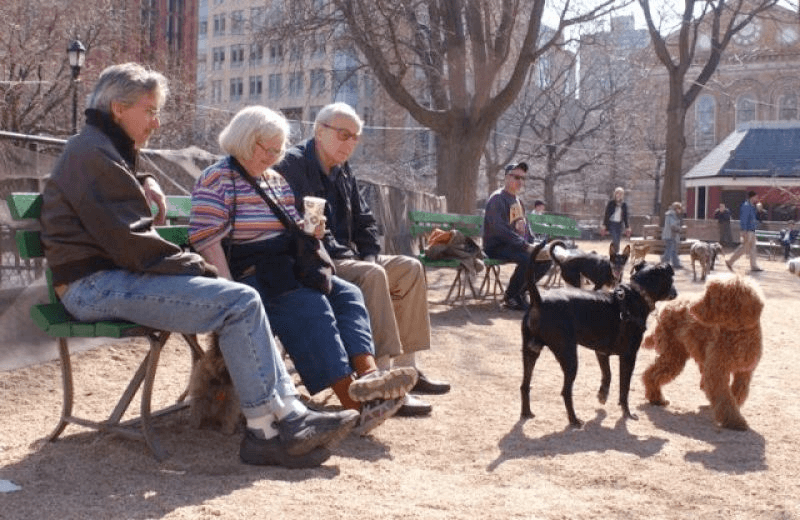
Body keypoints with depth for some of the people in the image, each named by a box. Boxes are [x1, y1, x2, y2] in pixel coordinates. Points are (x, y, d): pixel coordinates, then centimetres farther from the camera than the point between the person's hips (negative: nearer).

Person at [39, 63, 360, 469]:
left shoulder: (102, 149, 23)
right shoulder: (92, 153, -11)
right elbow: (131, 243, -20)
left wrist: (143, 183, 21)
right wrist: (197, 267, -10)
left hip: (112, 276, 11)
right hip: (97, 286, -11)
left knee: (241, 303, 3)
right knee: (240, 303, -21)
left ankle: (289, 412, -5)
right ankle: (265, 431, -16)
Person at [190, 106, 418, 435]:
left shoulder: (277, 181, 21)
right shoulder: (217, 179, -5)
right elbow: (206, 240, -15)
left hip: (286, 271, 9)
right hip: (247, 276, -9)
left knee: (347, 294, -13)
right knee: (309, 305, -31)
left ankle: (367, 373, -36)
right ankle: (352, 402, -38)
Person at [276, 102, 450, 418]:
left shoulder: (342, 171, 17)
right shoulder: (293, 165, -11)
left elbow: (364, 220, 19)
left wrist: (370, 256, 0)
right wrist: (347, 257, -22)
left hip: (345, 259, 10)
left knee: (409, 268, 0)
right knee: (371, 275, -33)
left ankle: (405, 367, 0)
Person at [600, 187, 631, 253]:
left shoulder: (624, 204, 6)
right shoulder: (611, 203, -4)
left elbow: (625, 217, 12)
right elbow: (606, 214, -3)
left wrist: (627, 227, 10)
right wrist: (604, 225, -7)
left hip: (619, 224, 4)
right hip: (611, 223, -4)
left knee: (617, 241, 4)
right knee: (615, 240, -15)